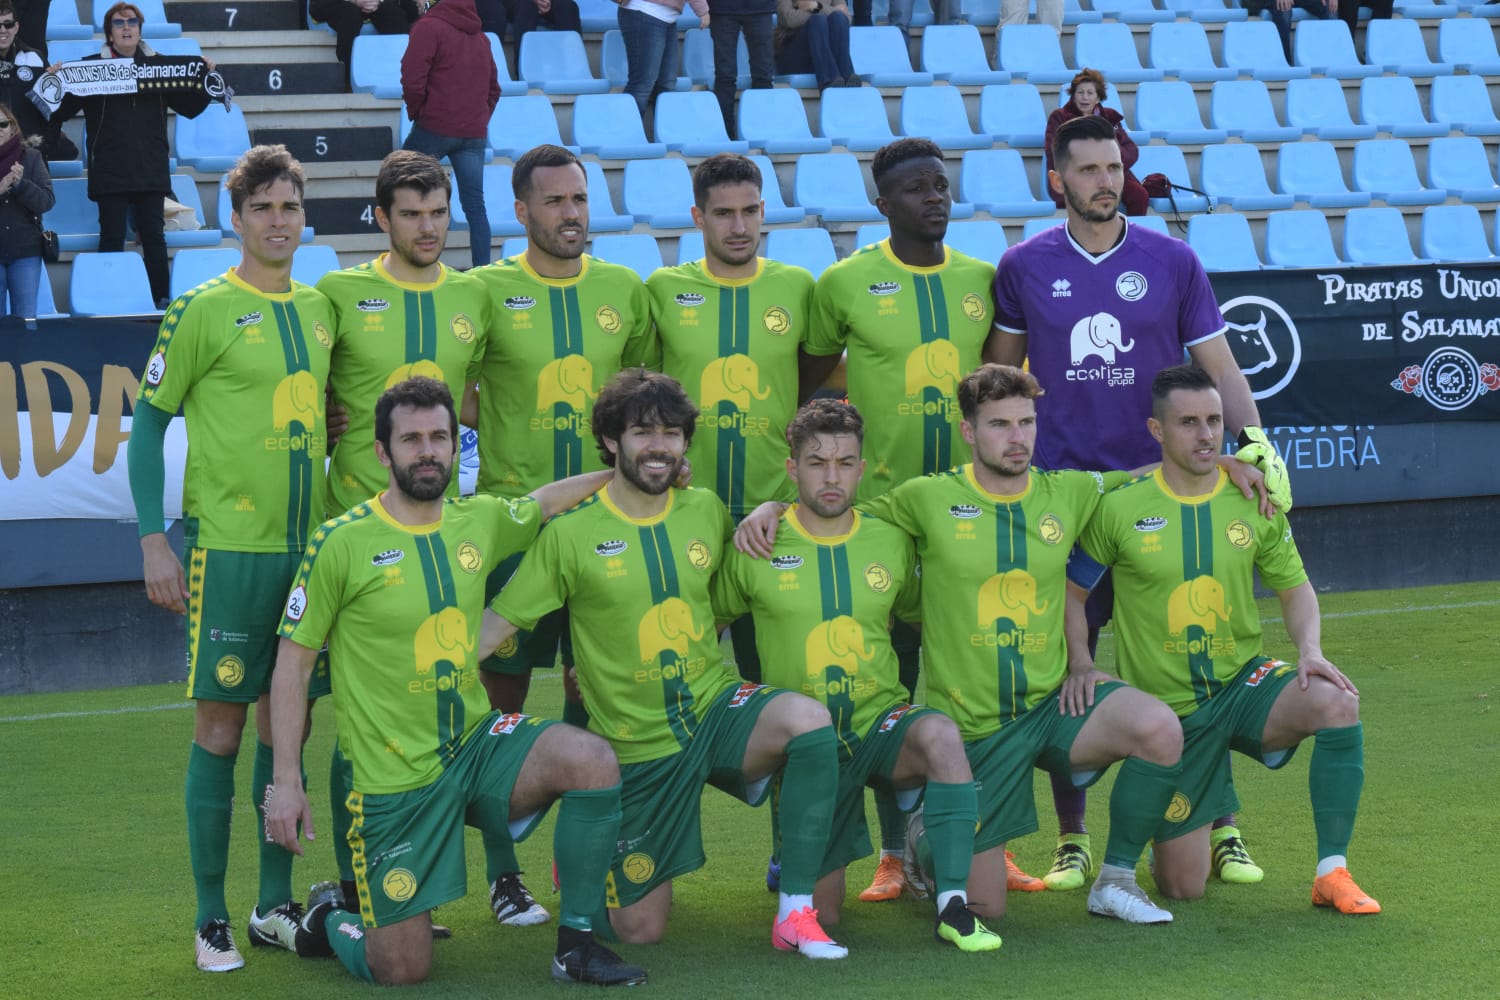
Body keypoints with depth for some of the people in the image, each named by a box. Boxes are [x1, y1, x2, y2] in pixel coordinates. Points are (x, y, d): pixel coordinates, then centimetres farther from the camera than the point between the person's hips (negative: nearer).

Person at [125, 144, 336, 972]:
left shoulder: (320, 309, 11)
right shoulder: (203, 311, -6)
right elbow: (149, 422, -3)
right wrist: (155, 540, -9)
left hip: (307, 546, 5)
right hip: (227, 549, -5)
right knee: (220, 725, -2)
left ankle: (275, 905, 18)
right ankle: (211, 919, 5)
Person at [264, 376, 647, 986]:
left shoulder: (480, 522, 3)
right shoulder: (342, 542, -10)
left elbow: (547, 500, 26)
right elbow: (293, 663, -5)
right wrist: (286, 783, -10)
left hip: (476, 744, 4)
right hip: (395, 776, -4)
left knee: (593, 760, -24)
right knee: (402, 971, -5)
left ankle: (576, 946, -9)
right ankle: (331, 917, 31)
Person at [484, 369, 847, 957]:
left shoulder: (707, 513, 3)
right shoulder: (570, 534, -8)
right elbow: (498, 622, -6)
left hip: (715, 710, 2)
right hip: (637, 746, -2)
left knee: (807, 718, -33)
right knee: (640, 931, 2)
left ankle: (796, 911, -22)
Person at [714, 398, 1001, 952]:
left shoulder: (892, 543, 2)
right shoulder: (756, 549, -5)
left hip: (882, 721, 1)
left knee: (940, 734, -37)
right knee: (819, 912, 0)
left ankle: (953, 905, -30)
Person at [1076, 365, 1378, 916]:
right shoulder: (1120, 507, -9)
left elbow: (1295, 587, 8)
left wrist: (1311, 651, -11)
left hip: (1244, 682, 2)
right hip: (1167, 706, -2)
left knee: (1335, 702, -33)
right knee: (1183, 888, -1)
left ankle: (1332, 873, -20)